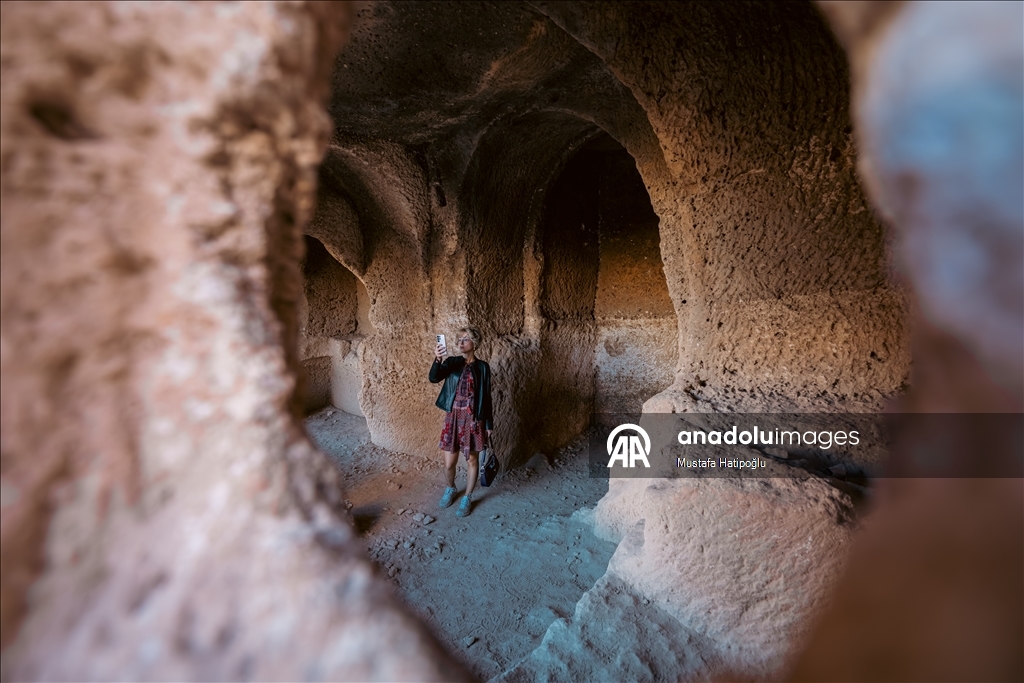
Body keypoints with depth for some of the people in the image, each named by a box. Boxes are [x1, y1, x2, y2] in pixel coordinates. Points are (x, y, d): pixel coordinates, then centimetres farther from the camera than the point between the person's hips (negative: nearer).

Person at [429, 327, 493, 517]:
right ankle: (451, 489, 39)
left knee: (472, 459, 10)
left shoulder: (482, 367, -3)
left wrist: (488, 424, 2)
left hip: (473, 419, -1)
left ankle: (467, 498, 29)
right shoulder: (452, 362, 1)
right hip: (453, 417, 2)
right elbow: (434, 378, -17)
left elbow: (486, 397, 1)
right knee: (449, 462, 9)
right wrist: (437, 360, -35)